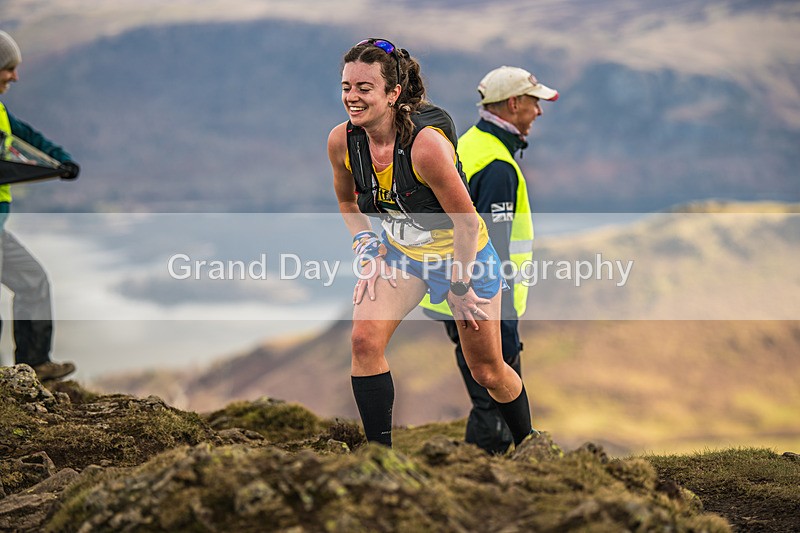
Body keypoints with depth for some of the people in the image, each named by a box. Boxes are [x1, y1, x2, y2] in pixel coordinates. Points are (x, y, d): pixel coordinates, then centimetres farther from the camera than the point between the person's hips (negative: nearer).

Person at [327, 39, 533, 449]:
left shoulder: (427, 143, -32)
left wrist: (460, 287, -15)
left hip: (464, 255, -4)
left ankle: (528, 444, 36)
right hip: (399, 252, 4)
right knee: (364, 339, -20)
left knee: (488, 373, 8)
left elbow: (466, 221, -22)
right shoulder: (341, 141, -15)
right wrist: (369, 253, -6)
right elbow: (348, 202, 6)